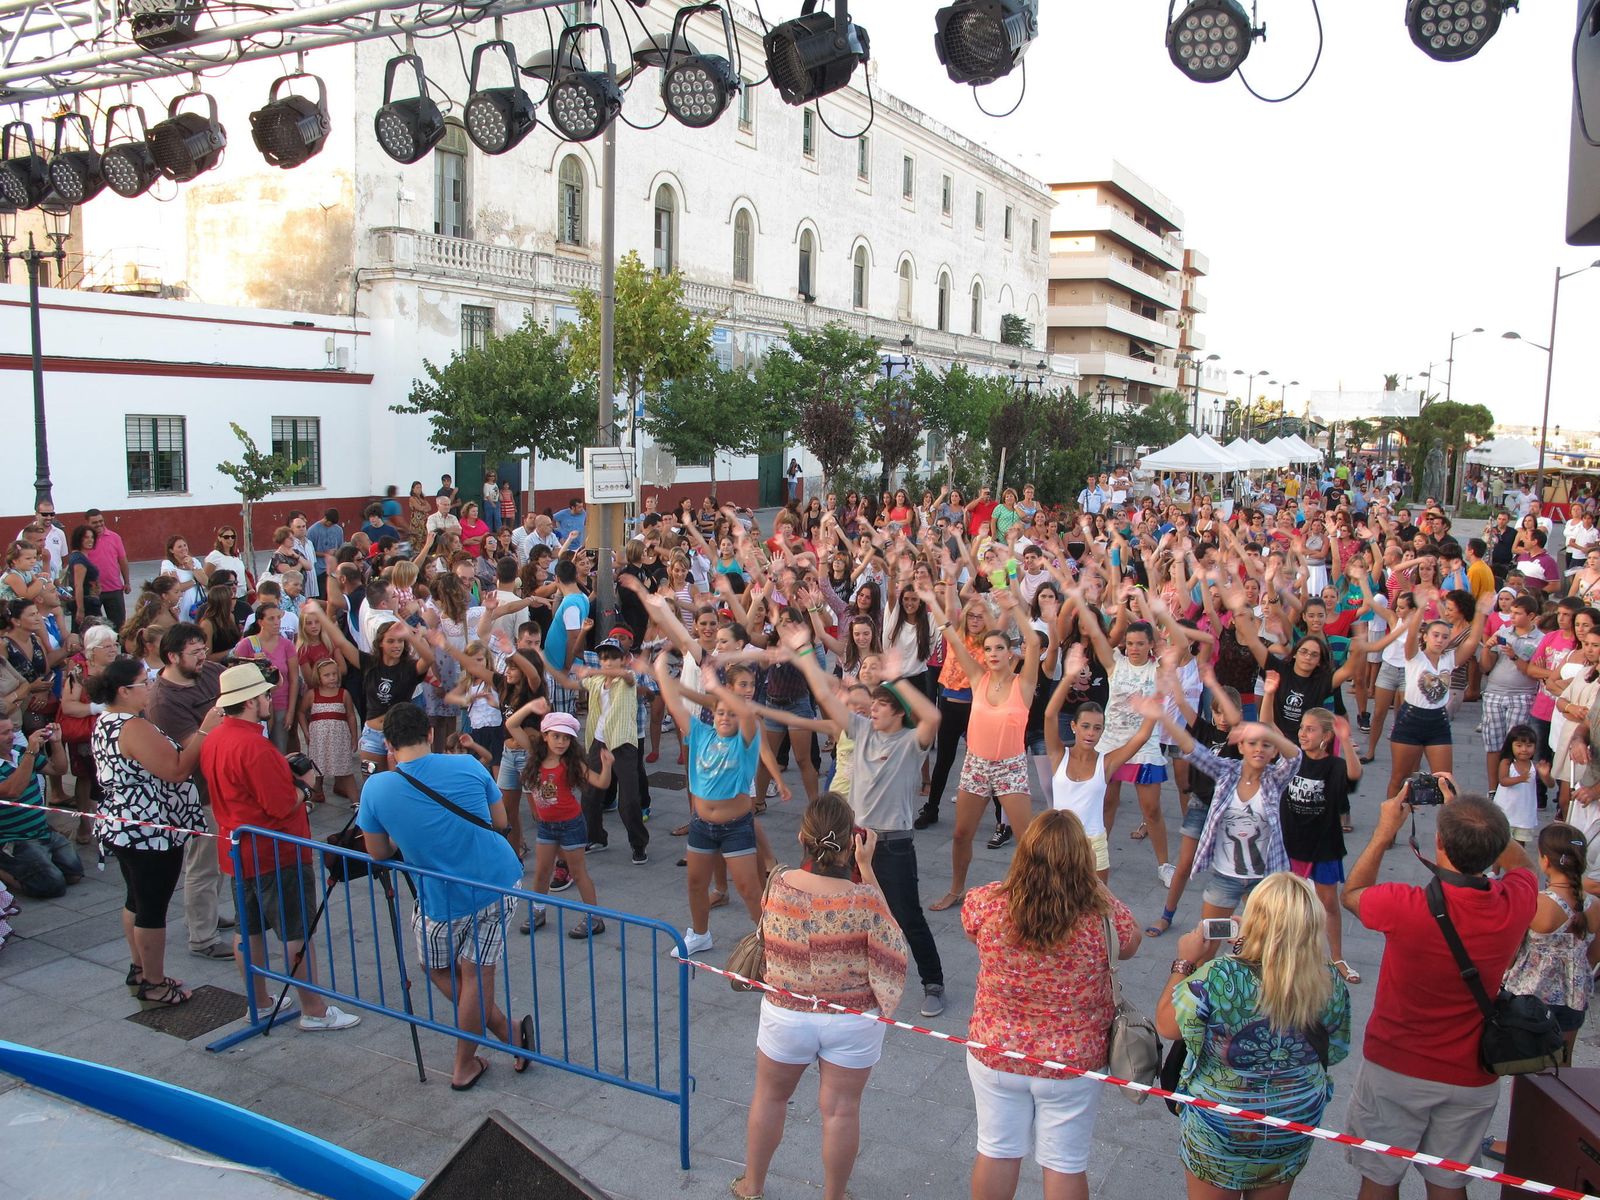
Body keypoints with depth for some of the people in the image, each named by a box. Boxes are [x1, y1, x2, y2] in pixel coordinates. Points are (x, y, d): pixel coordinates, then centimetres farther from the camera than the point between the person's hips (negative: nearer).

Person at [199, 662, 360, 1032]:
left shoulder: (213, 740, 4)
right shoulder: (254, 746, -25)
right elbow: (283, 805, -24)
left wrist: (283, 768, 9)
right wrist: (304, 783, -6)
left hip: (238, 851, 9)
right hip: (276, 854, -9)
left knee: (249, 928, 18)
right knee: (298, 934, 0)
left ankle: (259, 1002, 31)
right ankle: (314, 1011, 7)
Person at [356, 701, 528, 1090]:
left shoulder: (376, 788, -9)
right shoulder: (468, 766, -6)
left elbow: (379, 853, 3)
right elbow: (501, 823, 5)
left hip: (444, 900, -2)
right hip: (501, 883, 2)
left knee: (439, 970, 22)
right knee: (477, 973, 12)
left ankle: (510, 1035, 23)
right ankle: (464, 1068, 25)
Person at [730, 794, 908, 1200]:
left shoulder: (777, 885, -19)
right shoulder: (863, 899, -26)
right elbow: (885, 934, -5)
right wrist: (866, 868, -8)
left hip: (785, 1014, 2)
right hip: (851, 1021, -2)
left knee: (770, 1096, 23)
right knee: (841, 1109, 15)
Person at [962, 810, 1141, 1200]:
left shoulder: (988, 902, -22)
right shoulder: (1104, 915, -25)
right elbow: (1130, 944, 0)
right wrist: (1093, 882, 2)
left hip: (995, 1056, 1)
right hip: (1073, 1064, -1)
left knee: (996, 1151, 23)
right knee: (1065, 1165, 19)